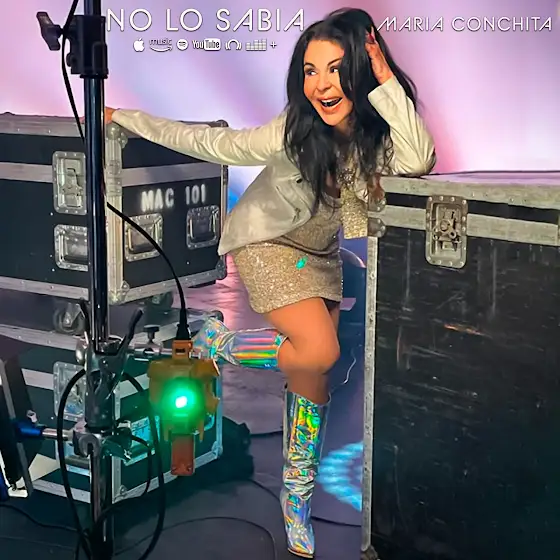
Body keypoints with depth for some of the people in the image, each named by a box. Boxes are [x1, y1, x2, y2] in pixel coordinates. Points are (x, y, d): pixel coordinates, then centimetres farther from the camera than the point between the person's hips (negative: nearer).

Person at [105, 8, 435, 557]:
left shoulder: (379, 132, -20)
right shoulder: (295, 131, -28)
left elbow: (418, 163, -41)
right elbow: (215, 144, -17)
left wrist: (387, 84, -40)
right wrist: (126, 118, -11)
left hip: (319, 250, 5)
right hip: (266, 240, -4)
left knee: (311, 379, 6)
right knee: (318, 352, -25)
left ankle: (296, 498, 24)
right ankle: (215, 344, 2)